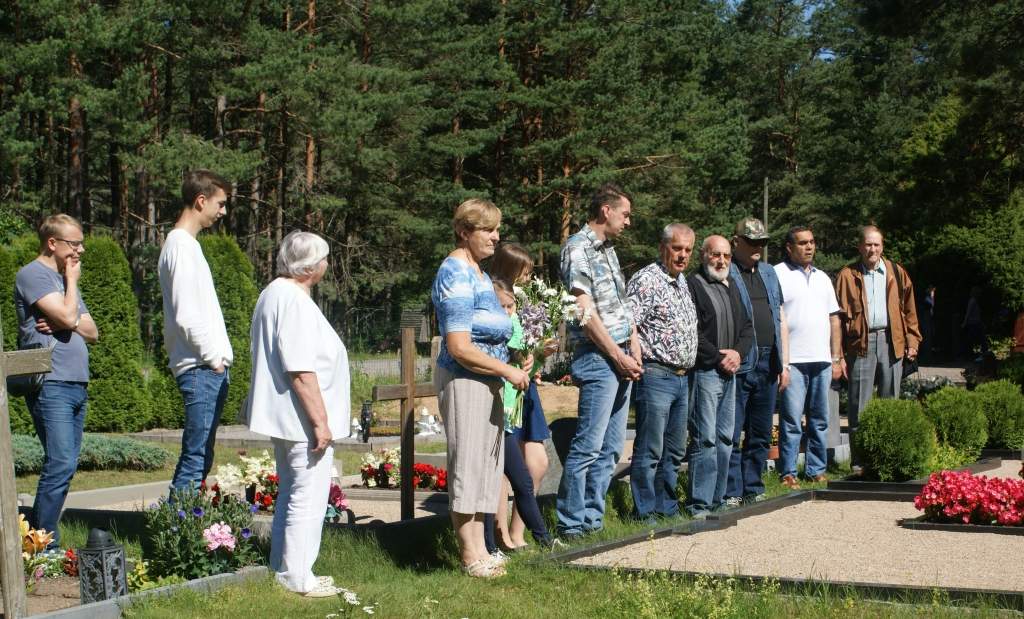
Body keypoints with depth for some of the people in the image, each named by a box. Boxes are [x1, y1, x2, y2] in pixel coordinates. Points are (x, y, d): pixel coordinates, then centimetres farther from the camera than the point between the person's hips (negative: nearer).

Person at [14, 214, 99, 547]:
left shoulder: (63, 280, 23)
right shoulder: (33, 275, -5)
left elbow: (92, 332, 17)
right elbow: (67, 316, -17)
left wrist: (65, 324, -4)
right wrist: (71, 281, 0)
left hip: (76, 385, 9)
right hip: (51, 385, -9)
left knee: (64, 466, 7)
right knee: (61, 465, -17)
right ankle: (45, 546, -14)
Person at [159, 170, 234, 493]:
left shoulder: (183, 243, 18)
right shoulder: (182, 246, -13)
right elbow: (187, 316, -19)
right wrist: (213, 358, -13)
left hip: (207, 368, 10)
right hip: (202, 368, -10)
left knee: (198, 457, 11)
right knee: (196, 458, -10)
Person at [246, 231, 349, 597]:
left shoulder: (273, 294, 13)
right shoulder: (295, 302, -20)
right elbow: (301, 370, -24)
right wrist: (320, 421, -20)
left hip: (284, 418, 11)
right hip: (303, 420, -11)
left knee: (290, 496, 18)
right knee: (308, 499, -4)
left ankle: (283, 570, 25)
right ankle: (298, 578, 0)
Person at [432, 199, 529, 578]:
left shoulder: (478, 273, 15)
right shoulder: (456, 276, -15)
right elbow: (459, 348, -21)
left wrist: (512, 368, 13)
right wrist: (508, 371, -15)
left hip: (487, 382, 10)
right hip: (463, 380, -10)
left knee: (486, 463, 12)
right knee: (467, 463, -3)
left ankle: (478, 548, 19)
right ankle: (470, 554, 3)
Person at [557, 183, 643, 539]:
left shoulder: (608, 250, 18)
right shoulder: (578, 249, -10)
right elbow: (586, 312, -15)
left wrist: (634, 349, 7)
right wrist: (618, 357, -13)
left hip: (621, 359, 9)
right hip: (598, 359, -9)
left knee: (611, 447, 10)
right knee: (588, 447, -10)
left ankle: (592, 518, 16)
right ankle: (571, 524, -5)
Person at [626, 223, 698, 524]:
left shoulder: (682, 282, 16)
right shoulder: (646, 280, -11)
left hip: (682, 378, 9)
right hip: (656, 375, -9)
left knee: (674, 451, 14)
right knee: (649, 451, -4)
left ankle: (668, 508, 22)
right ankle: (645, 513, 1)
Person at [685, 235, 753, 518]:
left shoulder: (732, 286, 19)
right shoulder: (692, 285, -6)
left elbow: (746, 326, 19)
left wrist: (738, 352, 0)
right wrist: (719, 358, -12)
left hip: (729, 372, 8)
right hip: (704, 373, -8)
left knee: (725, 439, 10)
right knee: (705, 440, -9)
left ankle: (716, 500, 17)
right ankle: (699, 505, -6)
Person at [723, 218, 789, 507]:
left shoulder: (769, 274, 18)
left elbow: (781, 320, 19)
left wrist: (784, 363, 13)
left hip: (768, 365, 7)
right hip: (738, 364, -7)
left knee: (761, 434, 11)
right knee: (732, 433, -5)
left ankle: (754, 488, 20)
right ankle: (732, 492, -1)